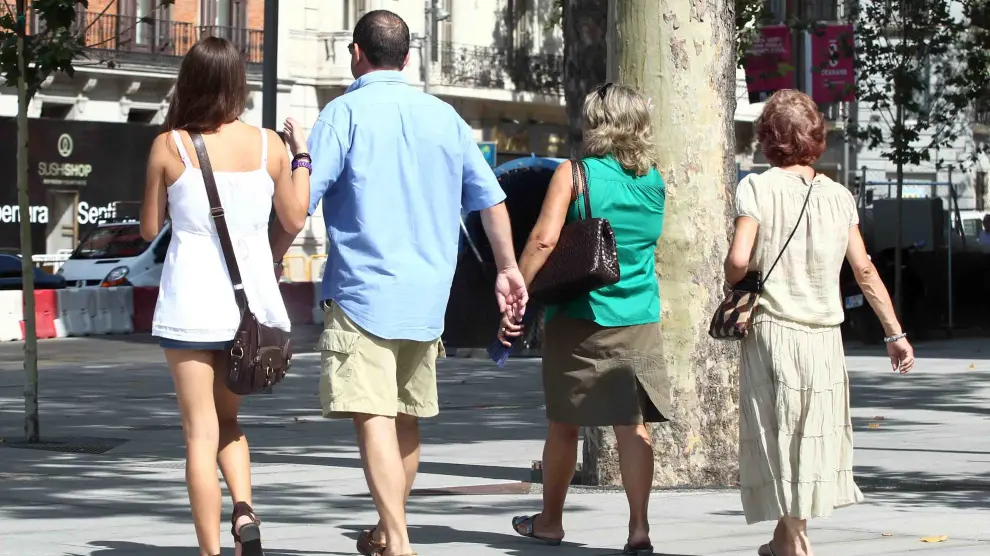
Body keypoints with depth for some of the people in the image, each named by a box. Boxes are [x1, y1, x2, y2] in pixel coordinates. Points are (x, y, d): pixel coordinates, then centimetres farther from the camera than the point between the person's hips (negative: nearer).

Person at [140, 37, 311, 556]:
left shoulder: (169, 146, -6)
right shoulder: (267, 144, 0)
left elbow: (150, 227, 4)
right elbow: (294, 219, 11)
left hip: (192, 301, -3)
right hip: (252, 298, 3)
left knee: (201, 433, 3)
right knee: (227, 421, 20)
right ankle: (245, 510, -3)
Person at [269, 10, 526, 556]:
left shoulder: (345, 112, -5)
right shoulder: (443, 115, 10)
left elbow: (300, 202, -10)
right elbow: (490, 198, 13)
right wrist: (508, 269, 21)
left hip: (363, 291, -6)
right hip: (427, 295, 6)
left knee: (373, 419, -12)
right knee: (406, 418, 17)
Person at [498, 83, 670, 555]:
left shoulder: (574, 174, -8)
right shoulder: (655, 182, 6)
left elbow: (545, 238, -18)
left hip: (580, 317, -3)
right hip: (640, 321, 3)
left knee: (564, 423, 11)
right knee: (634, 424, 1)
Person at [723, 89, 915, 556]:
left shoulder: (757, 187, -7)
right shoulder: (838, 195, 5)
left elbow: (739, 259, -18)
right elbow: (865, 270, 5)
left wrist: (735, 292, 4)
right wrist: (895, 333, 10)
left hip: (772, 330, -4)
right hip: (825, 334, 4)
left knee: (780, 433, 5)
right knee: (812, 434, 16)